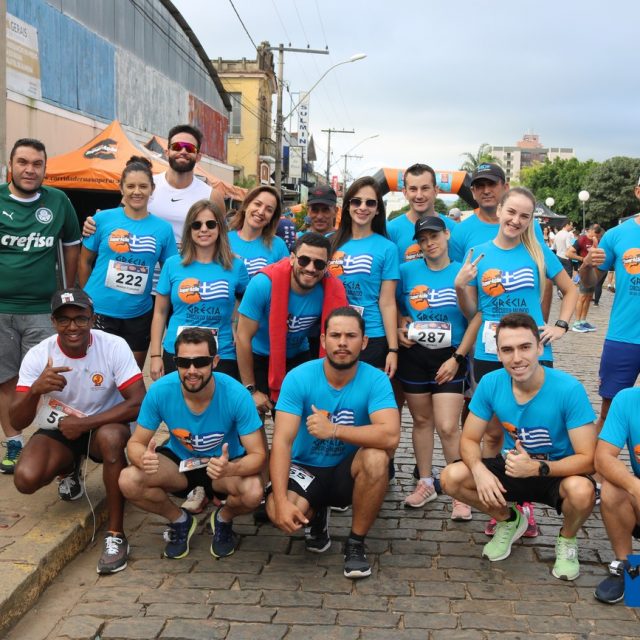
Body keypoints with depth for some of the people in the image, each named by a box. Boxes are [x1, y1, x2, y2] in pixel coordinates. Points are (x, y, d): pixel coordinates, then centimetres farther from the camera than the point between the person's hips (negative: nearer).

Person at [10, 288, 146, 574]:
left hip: (103, 425, -2)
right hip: (57, 431, 2)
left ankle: (116, 534, -24)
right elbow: (17, 422, -17)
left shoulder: (114, 347, -20)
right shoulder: (38, 355, -15)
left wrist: (84, 423, -29)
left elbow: (138, 403, -24)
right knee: (25, 479, -25)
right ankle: (69, 470, 14)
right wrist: (36, 389, -38)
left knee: (111, 437, -38)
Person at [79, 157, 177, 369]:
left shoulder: (163, 228, 0)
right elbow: (85, 261, 5)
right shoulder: (103, 219, -4)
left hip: (139, 315, 2)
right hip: (99, 311, -2)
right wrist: (88, 298, 7)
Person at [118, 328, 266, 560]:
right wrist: (144, 459, -38)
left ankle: (224, 519, 6)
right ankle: (179, 520, 7)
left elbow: (258, 454, -25)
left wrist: (230, 469, -47)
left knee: (253, 492, -33)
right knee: (128, 481, -24)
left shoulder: (236, 394, -28)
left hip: (226, 463, -2)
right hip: (178, 462, 2)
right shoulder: (160, 391, -23)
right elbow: (136, 443, -12)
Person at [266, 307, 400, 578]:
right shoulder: (298, 378, -17)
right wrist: (281, 501, -32)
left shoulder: (376, 380, -17)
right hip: (306, 468, 0)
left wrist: (333, 429, -34)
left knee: (377, 458, -33)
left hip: (349, 470, 0)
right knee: (278, 513, -29)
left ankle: (355, 543, -9)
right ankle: (317, 517, 12)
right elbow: (282, 441, -22)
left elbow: (390, 436, -32)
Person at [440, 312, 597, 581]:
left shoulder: (569, 389, -26)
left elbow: (588, 459, -24)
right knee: (451, 477, -19)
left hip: (558, 472, -3)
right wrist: (479, 470, -29)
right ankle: (509, 520, 12)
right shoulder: (490, 383, -14)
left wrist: (537, 467, -38)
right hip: (512, 467, 4)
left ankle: (567, 540, 1)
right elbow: (469, 440, -7)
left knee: (582, 490, -38)